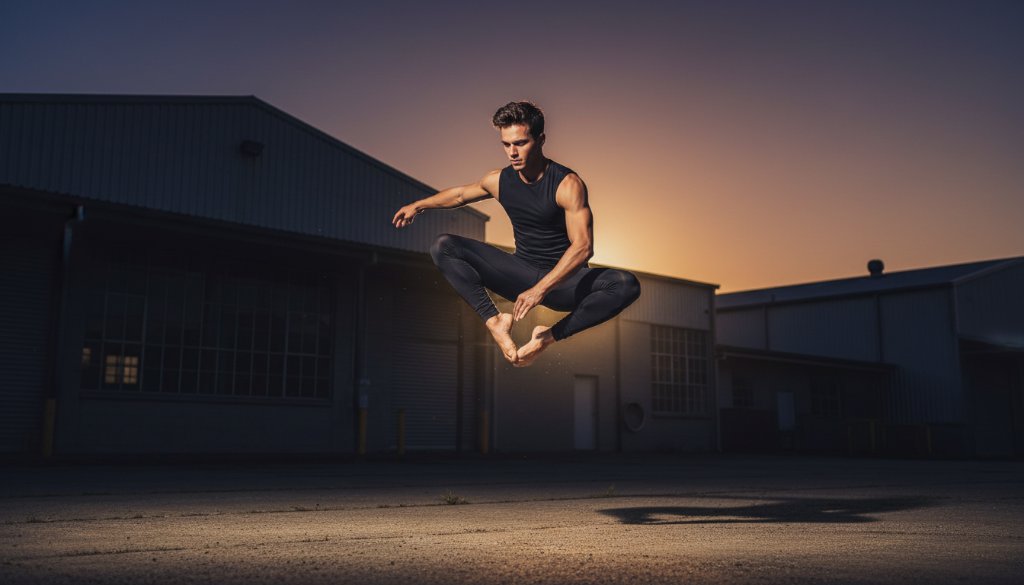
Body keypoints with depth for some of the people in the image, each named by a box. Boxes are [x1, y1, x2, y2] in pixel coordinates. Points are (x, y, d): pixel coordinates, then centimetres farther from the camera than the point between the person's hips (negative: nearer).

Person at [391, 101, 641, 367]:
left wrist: (540, 289, -36)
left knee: (626, 285, -35)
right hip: (520, 274, 4)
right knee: (443, 247, -12)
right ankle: (494, 321, -24)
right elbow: (460, 194, 22)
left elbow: (583, 246, -27)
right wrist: (418, 206, 26)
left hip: (564, 280, -4)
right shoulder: (498, 180, -2)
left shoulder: (567, 184, -18)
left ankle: (550, 336, -27)